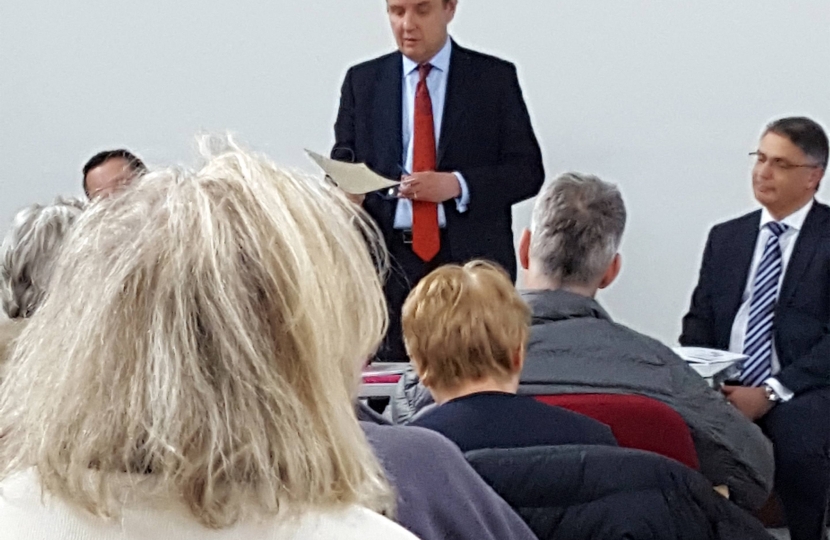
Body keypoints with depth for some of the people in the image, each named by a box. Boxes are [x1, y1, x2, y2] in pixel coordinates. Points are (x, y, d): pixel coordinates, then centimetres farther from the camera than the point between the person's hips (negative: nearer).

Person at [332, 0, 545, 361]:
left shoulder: (496, 77, 5)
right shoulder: (362, 81, 11)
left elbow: (527, 170, 2)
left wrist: (458, 185, -14)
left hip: (472, 260, -2)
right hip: (387, 259, 2)